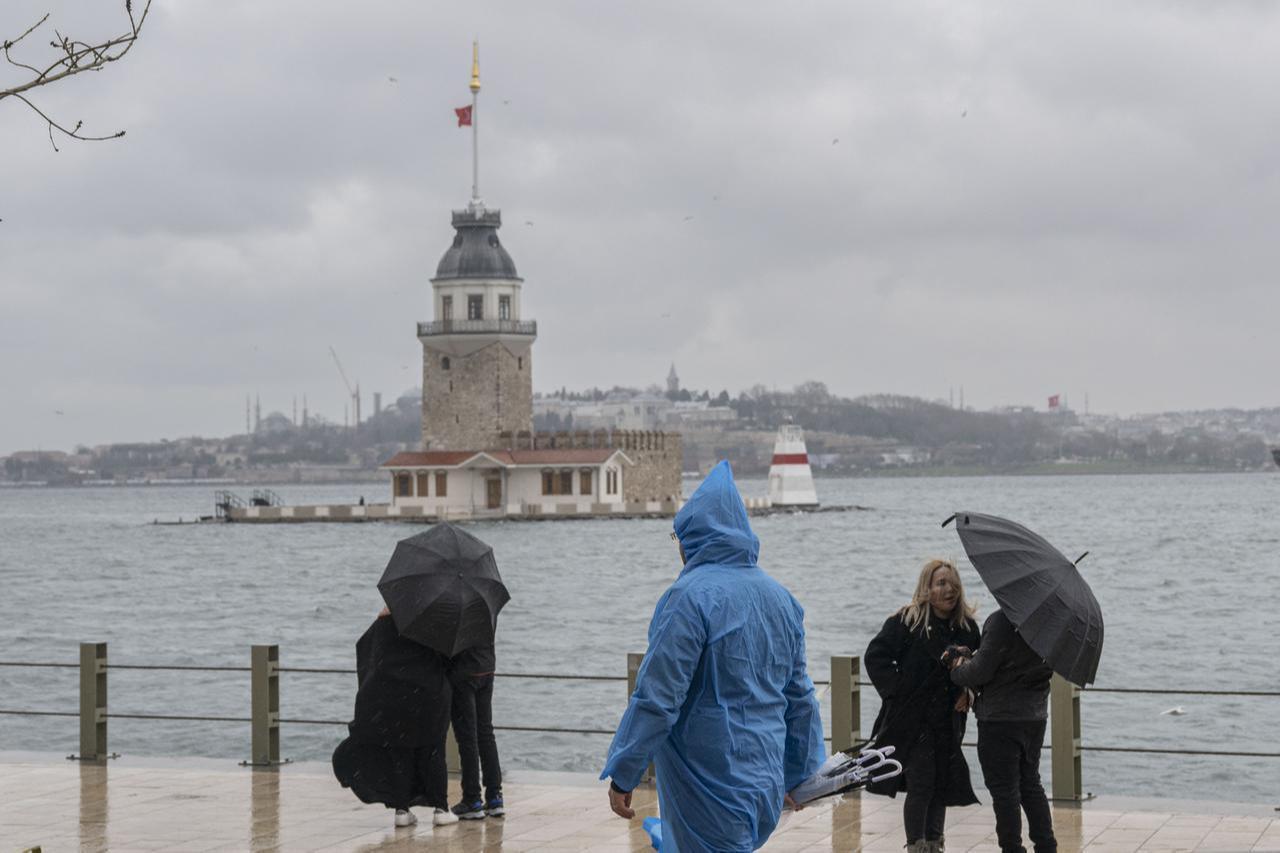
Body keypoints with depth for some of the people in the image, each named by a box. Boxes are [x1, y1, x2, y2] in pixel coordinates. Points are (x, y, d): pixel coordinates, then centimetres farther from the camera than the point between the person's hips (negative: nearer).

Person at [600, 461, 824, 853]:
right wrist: (796, 775, 26)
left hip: (709, 790, -7)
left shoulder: (691, 597, -15)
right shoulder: (780, 598, 9)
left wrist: (622, 775, -10)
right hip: (765, 785, 7)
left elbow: (657, 699, -17)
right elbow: (800, 698, 16)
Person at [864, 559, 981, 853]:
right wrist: (896, 690, -14)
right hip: (913, 721, -5)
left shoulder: (967, 627, 6)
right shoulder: (906, 622, -9)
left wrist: (968, 692, 3)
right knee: (920, 784, -8)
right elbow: (875, 656, -10)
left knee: (941, 787, 10)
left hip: (948, 721, 5)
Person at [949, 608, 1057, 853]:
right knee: (1031, 784, 19)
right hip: (1035, 716, 8)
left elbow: (981, 671, -20)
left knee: (1004, 789, 2)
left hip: (1000, 719, -7)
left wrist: (958, 670, 3)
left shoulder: (1001, 621, -21)